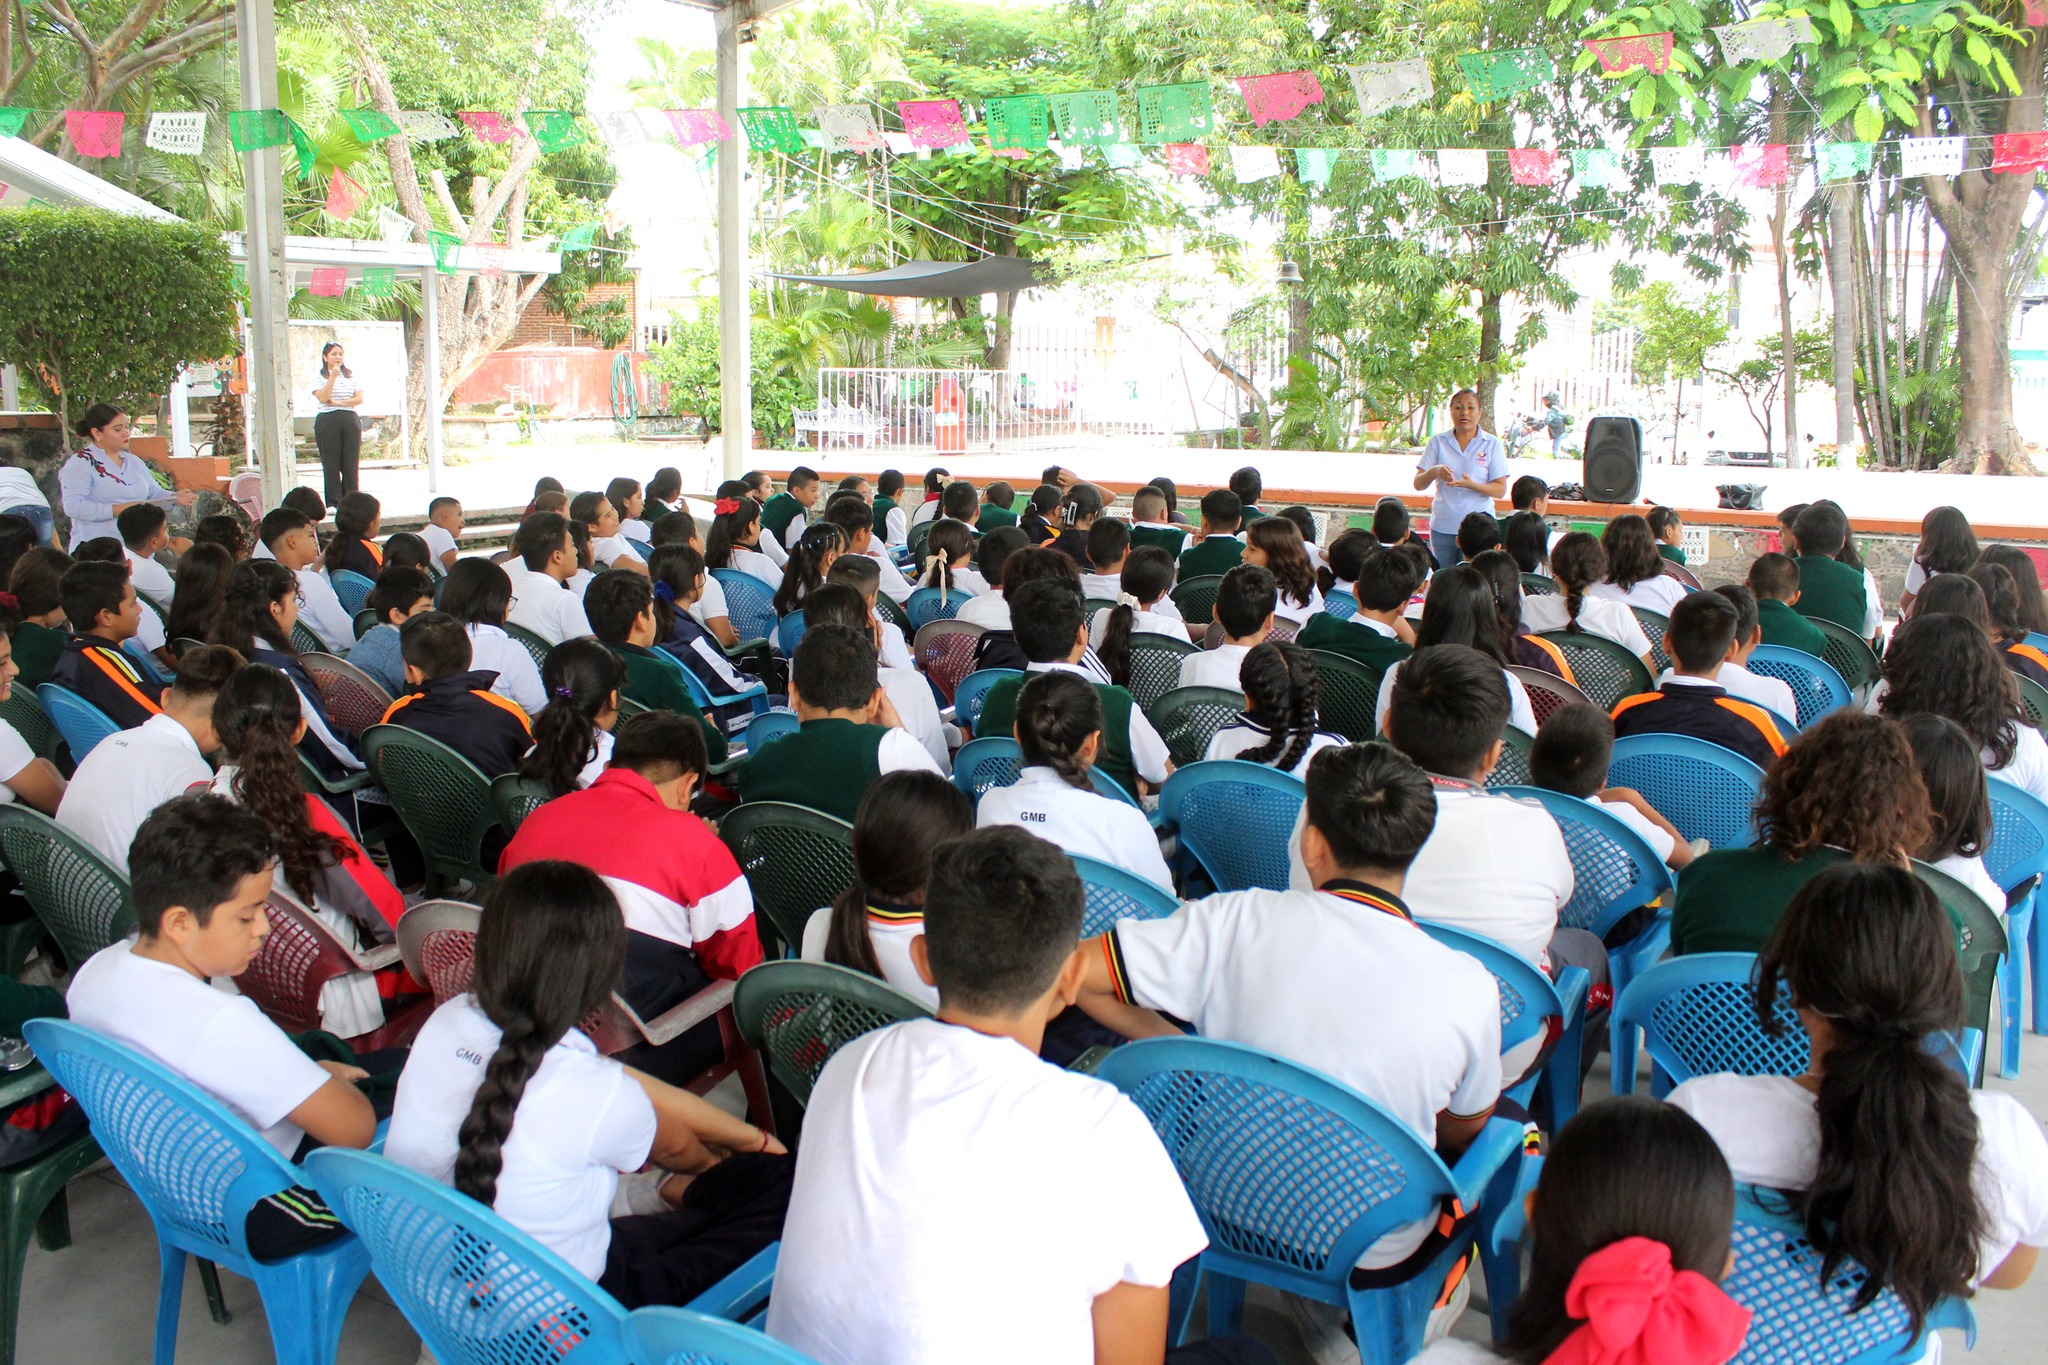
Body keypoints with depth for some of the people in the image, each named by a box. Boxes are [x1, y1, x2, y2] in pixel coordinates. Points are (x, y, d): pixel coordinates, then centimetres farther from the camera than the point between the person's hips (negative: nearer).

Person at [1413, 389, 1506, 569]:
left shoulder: (1492, 444, 1)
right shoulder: (1438, 442, 5)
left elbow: (1500, 490, -5)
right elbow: (1418, 484, 1)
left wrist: (1472, 484, -23)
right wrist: (1434, 472, -21)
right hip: (1443, 527, 2)